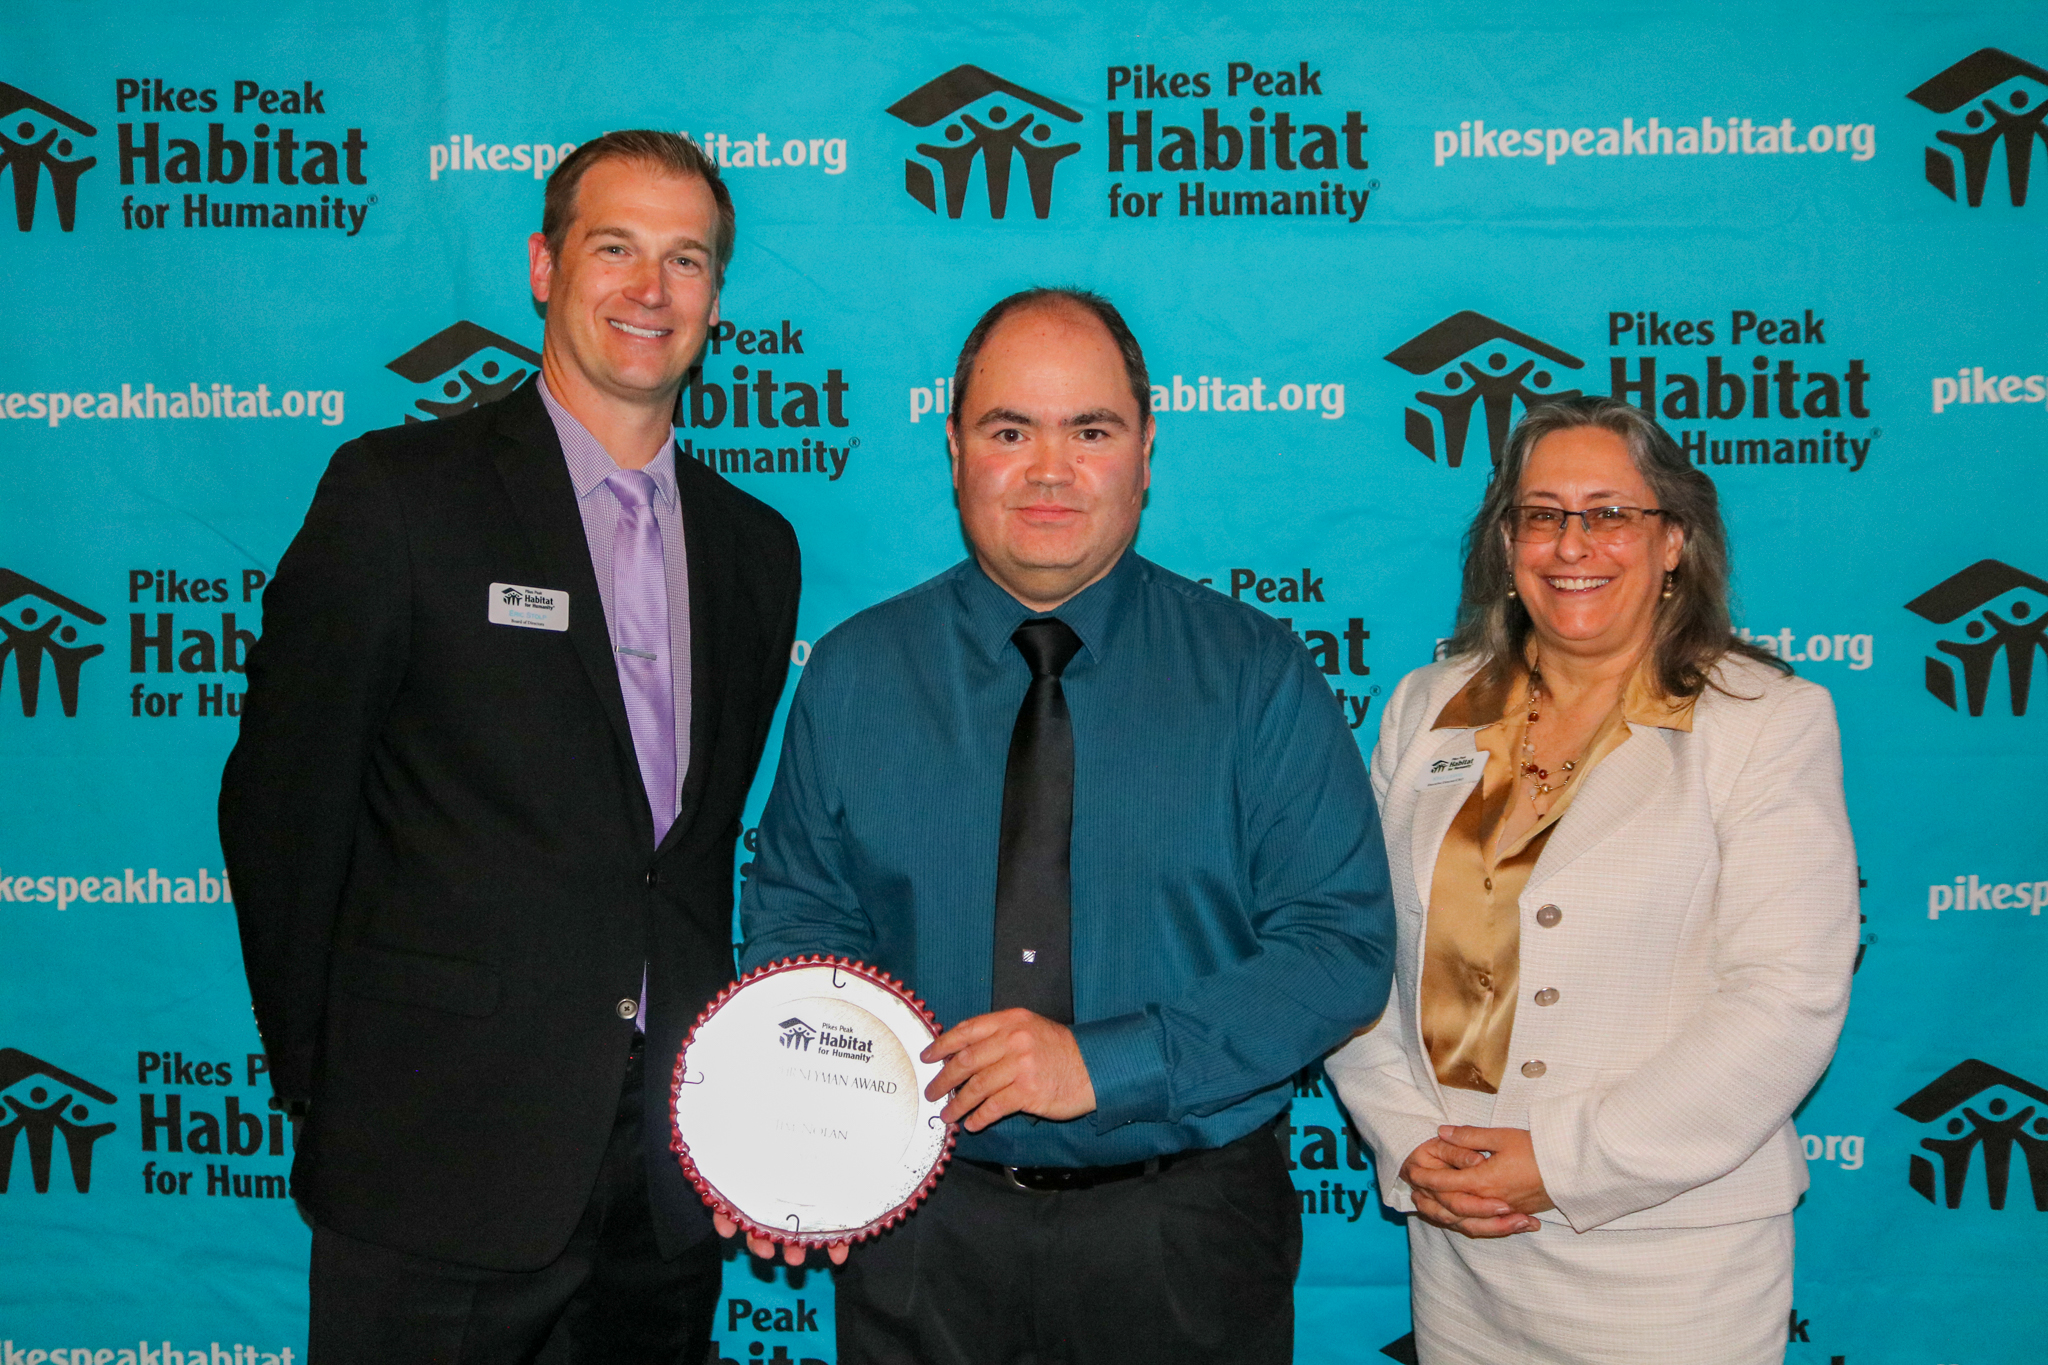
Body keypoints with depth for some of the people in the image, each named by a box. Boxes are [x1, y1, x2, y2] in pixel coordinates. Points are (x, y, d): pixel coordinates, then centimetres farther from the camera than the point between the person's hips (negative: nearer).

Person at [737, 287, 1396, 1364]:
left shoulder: (1260, 676, -5)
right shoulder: (854, 672, 1)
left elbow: (1344, 946, -10)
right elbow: (798, 910, 6)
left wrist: (1108, 1064, -21)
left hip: (1185, 1240, -1)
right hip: (927, 1224, 2)